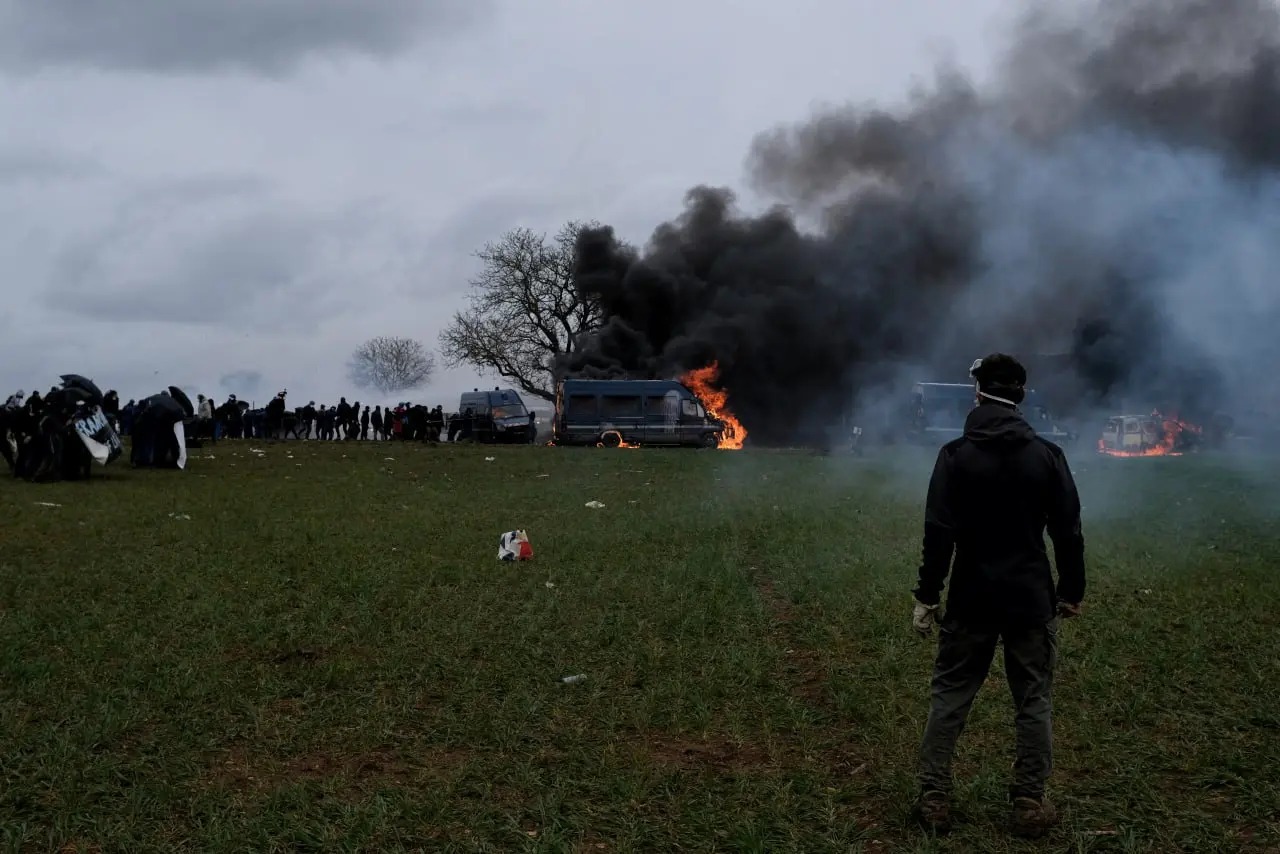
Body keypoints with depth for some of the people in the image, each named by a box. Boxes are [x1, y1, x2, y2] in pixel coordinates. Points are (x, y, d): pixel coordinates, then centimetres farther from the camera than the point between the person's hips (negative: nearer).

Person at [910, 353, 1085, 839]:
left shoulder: (956, 456, -7)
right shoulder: (1047, 455, -1)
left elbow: (938, 533, -10)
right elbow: (1068, 532, 1)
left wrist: (926, 596, -4)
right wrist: (1071, 591, 13)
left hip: (972, 599, -1)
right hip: (1032, 599, 1)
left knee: (950, 697, 8)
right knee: (1034, 702, 9)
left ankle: (933, 799, 9)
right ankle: (1029, 804, 12)